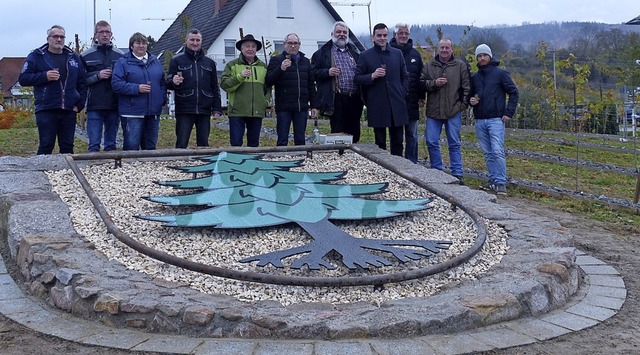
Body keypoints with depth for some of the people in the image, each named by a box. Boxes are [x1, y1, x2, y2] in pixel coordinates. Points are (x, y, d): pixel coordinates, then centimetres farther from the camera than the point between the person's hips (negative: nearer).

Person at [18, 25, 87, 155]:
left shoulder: (74, 58, 15)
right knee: (46, 146, -4)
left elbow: (82, 83, 16)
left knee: (67, 146, 7)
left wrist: (80, 104, 4)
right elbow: (23, 78, 0)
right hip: (46, 110, -3)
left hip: (69, 110, 3)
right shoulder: (36, 56, 5)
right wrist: (44, 76, -14)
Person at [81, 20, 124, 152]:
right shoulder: (86, 55, 5)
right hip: (94, 106, -2)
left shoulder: (120, 55, 8)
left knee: (111, 144, 10)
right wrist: (97, 75, -12)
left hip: (114, 105, 2)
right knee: (94, 144, -2)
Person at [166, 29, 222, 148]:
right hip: (184, 111, -2)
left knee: (203, 144, 6)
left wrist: (217, 109, 8)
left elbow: (215, 88, 16)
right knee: (181, 145, -4)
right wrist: (174, 82, -20)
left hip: (204, 111, 3)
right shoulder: (177, 61, 6)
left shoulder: (209, 62, 14)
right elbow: (168, 84, 4)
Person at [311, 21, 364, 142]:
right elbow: (314, 72, 1)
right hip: (337, 100, -4)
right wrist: (327, 72, -16)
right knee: (338, 133, -2)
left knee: (354, 133, 9)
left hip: (354, 99, 5)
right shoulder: (323, 53, 4)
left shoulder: (354, 51, 19)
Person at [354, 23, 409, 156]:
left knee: (397, 141, 6)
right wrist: (372, 76, -15)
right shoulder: (365, 56, 3)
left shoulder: (397, 54, 11)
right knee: (380, 142, 5)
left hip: (397, 105, 2)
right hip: (377, 106, -2)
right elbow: (357, 79, 1)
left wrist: (402, 93, 4)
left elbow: (405, 76, 16)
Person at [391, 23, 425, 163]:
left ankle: (412, 163, 14)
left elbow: (421, 76, 11)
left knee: (412, 135, 7)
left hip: (412, 103, 3)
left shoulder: (415, 54, 9)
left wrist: (421, 96, 6)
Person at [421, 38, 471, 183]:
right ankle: (437, 171, 17)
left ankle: (457, 174, 9)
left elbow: (467, 87, 1)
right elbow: (421, 83, 4)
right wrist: (434, 83, -12)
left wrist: (463, 104, -6)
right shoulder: (429, 66, 8)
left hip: (454, 111, -2)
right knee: (431, 142, 3)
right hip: (433, 111, 2)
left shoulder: (461, 66, 3)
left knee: (454, 144, 4)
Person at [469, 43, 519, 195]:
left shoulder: (500, 73, 0)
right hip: (479, 120, 5)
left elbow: (514, 92, -1)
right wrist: (471, 101, 2)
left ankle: (501, 183, -9)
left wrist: (509, 113, -9)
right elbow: (470, 96, 26)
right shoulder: (475, 77, 15)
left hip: (496, 119, -5)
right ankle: (493, 181, 15)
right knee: (488, 153, 9)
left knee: (498, 152, -12)